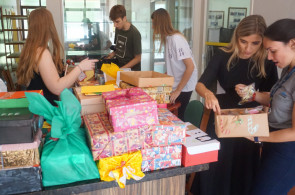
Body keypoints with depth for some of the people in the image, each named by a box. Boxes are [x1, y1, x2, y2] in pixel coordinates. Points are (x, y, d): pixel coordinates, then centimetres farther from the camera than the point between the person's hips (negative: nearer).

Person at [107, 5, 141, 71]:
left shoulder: (135, 34, -14)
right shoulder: (118, 29, 6)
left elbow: (138, 58, -10)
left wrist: (122, 69, -15)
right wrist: (113, 54, 1)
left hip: (132, 70, -6)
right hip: (119, 66, 6)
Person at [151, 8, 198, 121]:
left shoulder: (177, 39, -20)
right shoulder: (168, 38, 5)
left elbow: (190, 67, -22)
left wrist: (178, 90, -20)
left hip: (183, 88, -7)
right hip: (175, 86, 7)